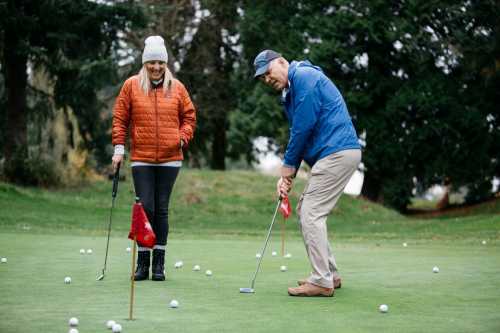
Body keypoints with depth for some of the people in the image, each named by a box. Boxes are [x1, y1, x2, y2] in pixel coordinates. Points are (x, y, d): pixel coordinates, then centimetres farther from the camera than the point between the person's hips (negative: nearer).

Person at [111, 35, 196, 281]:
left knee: (161, 209, 5)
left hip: (169, 159, 1)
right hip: (141, 159, -1)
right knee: (145, 208, -4)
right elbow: (120, 118, 5)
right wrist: (119, 148, -1)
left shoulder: (176, 87, 7)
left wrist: (183, 137, -2)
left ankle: (159, 263, 11)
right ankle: (143, 262, 6)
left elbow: (189, 116, 14)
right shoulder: (131, 86, 3)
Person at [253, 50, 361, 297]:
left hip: (337, 153, -10)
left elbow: (304, 126, -16)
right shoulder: (290, 92, 21)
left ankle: (322, 281, -8)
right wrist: (288, 175, 6)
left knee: (311, 214, -10)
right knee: (305, 211, 14)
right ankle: (329, 274, 19)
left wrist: (288, 165, -6)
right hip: (334, 155, 10)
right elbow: (298, 135, 19)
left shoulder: (304, 76, -10)